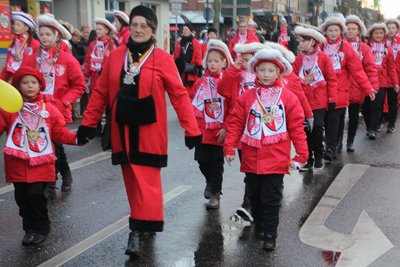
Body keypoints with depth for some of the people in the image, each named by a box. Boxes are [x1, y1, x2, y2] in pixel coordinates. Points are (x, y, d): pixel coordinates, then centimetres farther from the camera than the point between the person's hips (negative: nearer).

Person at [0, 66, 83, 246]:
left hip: (41, 163, -2)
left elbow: (60, 133, 4)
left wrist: (76, 138, -11)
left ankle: (40, 228, 13)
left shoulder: (49, 109, 3)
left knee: (36, 195, -7)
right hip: (17, 163, 2)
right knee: (22, 197, 7)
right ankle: (30, 228, 24)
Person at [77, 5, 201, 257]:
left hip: (149, 132, -4)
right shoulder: (116, 56, 4)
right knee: (132, 179, 14)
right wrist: (88, 123, 6)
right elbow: (101, 92, 8)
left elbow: (180, 95, -8)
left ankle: (138, 230, 5)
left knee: (146, 181, -4)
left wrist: (192, 129, -11)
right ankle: (144, 221, 31)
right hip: (123, 130, 4)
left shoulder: (162, 58, -7)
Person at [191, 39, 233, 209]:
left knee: (217, 163, 3)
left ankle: (215, 194, 16)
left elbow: (233, 108, -6)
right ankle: (210, 181, 38)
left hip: (219, 132, -3)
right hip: (202, 131, 3)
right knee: (202, 160, 9)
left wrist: (225, 128, -12)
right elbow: (194, 106, 9)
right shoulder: (201, 83, 5)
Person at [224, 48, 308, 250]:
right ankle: (259, 226, 37)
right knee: (254, 196, 17)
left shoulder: (288, 97, -2)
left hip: (276, 160, -3)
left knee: (271, 199, 1)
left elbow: (297, 127, -2)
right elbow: (236, 124, 3)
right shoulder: (247, 97, 2)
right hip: (251, 159, 3)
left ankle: (270, 235, 10)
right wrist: (229, 147, -3)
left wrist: (301, 154, -3)